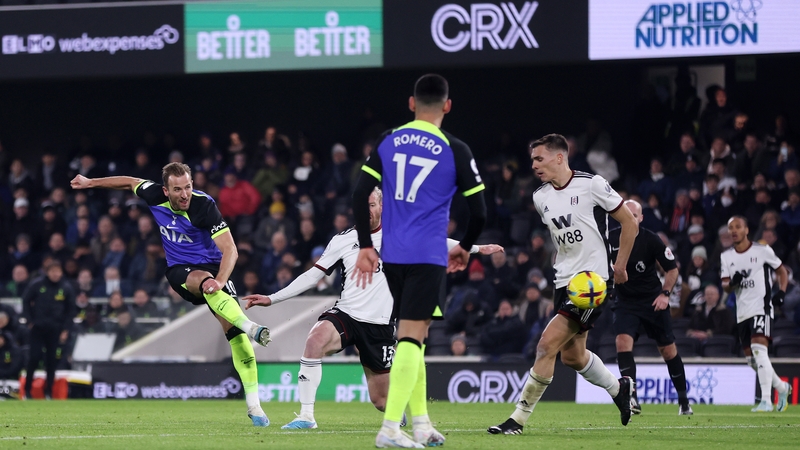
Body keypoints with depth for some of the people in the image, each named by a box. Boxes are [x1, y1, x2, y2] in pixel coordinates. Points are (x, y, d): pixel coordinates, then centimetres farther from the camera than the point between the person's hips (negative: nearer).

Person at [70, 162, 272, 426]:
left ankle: (253, 404, -12)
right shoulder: (155, 196, -11)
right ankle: (250, 327, -55)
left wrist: (220, 280, -41)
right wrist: (90, 183, 22)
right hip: (180, 271, 1)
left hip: (212, 267, -1)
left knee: (234, 330, -15)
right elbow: (130, 183, 12)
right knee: (203, 279, -37)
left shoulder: (204, 206, -22)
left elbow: (229, 249, -25)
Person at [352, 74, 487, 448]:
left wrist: (366, 247, 7)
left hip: (392, 255, 4)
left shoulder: (388, 142, 5)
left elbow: (360, 194, 1)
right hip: (428, 257, -4)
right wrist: (465, 248, 16)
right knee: (411, 337, -8)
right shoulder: (455, 150, -4)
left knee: (410, 335, 17)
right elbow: (478, 211, -2)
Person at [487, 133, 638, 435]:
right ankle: (619, 388, 39)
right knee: (572, 356, 12)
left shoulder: (591, 185, -12)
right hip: (564, 282, 8)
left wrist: (619, 267, -3)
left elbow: (629, 223, -4)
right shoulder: (540, 197, 8)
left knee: (548, 345, -15)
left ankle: (519, 419, -12)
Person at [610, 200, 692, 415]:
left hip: (653, 301, -1)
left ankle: (683, 400, 21)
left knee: (668, 350, 6)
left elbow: (672, 268, -3)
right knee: (623, 343, -22)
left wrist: (665, 294, -14)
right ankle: (632, 400, -27)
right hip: (625, 302, 1)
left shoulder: (651, 240, -11)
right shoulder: (610, 239, -8)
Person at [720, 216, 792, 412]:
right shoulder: (726, 256, 10)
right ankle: (781, 387, 34)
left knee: (759, 350, -23)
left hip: (761, 308, -6)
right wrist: (732, 282, -12)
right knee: (752, 359, 10)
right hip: (742, 313, 6)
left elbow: (781, 271, 7)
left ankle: (766, 400, -27)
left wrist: (781, 292, -10)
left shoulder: (762, 250, -3)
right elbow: (725, 287, 11)